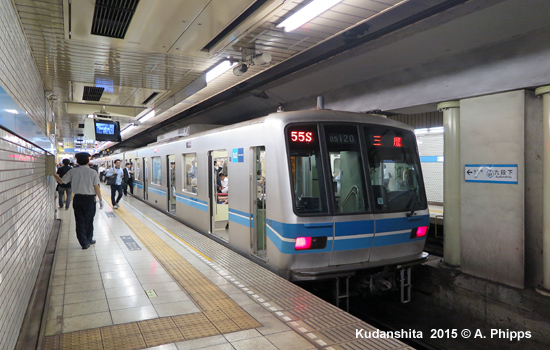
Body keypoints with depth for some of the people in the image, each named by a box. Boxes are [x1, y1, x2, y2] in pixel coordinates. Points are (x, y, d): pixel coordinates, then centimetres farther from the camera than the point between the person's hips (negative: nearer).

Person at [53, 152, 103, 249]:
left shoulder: (73, 171, -1)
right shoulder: (92, 172, -7)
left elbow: (61, 181, 6)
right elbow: (96, 187, -8)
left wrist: (55, 175, 23)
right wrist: (100, 200, -1)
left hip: (77, 198, 2)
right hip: (90, 199, -2)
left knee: (79, 221, 9)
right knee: (89, 220, 12)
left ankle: (84, 242, 12)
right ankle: (89, 240, 27)